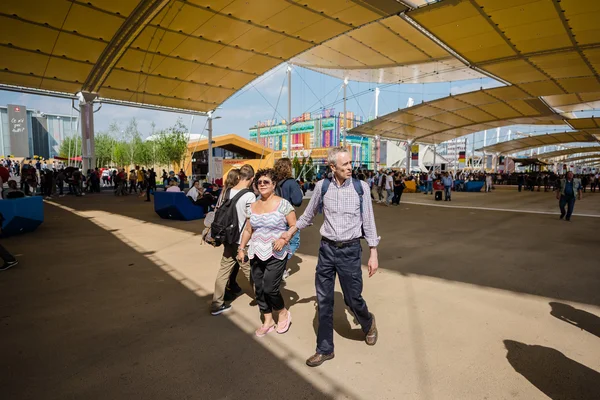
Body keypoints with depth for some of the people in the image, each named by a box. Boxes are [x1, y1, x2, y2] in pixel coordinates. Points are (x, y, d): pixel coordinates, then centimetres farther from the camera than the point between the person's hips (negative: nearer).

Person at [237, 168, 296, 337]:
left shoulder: (283, 204, -7)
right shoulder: (253, 206, 8)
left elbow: (294, 226, -6)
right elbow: (248, 230, 15)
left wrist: (284, 238, -20)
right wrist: (241, 248, 11)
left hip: (276, 254, -5)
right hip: (256, 254, 5)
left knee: (270, 288, -9)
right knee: (259, 289, 8)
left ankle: (283, 313, 20)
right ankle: (268, 321, 27)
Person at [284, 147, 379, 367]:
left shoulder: (360, 187, -7)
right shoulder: (322, 186, -3)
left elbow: (368, 221, -2)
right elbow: (308, 214, 12)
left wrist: (373, 254, -3)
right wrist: (290, 232, 18)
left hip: (350, 250, -2)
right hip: (326, 249, 2)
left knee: (352, 298, 6)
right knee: (323, 300, 9)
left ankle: (368, 323, 43)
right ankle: (324, 349, 27)